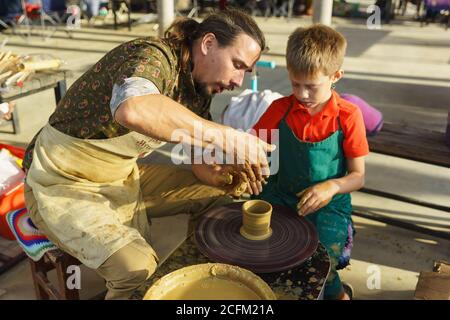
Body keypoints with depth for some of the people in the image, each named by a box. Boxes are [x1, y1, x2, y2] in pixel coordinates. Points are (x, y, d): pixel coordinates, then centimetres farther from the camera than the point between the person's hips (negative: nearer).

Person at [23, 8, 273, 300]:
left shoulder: (200, 88, 0)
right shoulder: (151, 55, -25)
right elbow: (133, 109, -49)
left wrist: (220, 172, -17)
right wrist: (227, 137, -43)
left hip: (124, 176, 8)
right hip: (62, 184, -8)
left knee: (220, 193, 5)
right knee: (136, 266, -28)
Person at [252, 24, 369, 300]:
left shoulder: (348, 117, -6)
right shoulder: (280, 109, 0)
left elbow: (358, 176, -3)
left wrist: (332, 186, -23)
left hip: (328, 205, -2)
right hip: (281, 197, 3)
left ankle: (334, 292, 11)